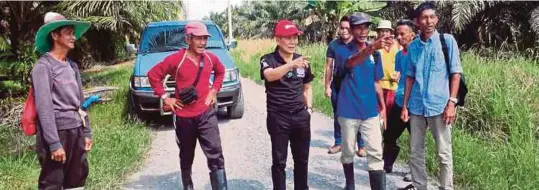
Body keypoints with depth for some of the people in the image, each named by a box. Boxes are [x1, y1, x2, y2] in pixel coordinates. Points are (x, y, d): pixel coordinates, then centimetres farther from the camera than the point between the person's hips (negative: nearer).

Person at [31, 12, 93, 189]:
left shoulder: (72, 65, 12)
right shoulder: (43, 66, -11)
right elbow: (44, 107, -17)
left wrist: (86, 132, 14)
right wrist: (54, 143, -20)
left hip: (76, 131, 8)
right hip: (57, 131, -8)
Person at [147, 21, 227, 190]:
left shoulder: (211, 58, 0)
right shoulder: (175, 59, -12)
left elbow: (221, 71, 22)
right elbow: (153, 75, -3)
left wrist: (214, 89, 9)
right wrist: (165, 97, -5)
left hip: (206, 114, 2)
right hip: (184, 117, -2)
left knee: (216, 156, -7)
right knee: (186, 158, 16)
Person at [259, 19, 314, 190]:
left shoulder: (302, 60, 6)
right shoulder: (268, 60, -8)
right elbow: (270, 76, -32)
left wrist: (309, 108, 7)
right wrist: (291, 64, -46)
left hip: (301, 117, 4)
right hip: (278, 118, -4)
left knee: (302, 159, 14)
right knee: (279, 161, 4)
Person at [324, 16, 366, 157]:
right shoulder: (333, 45, -1)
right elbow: (329, 67, 3)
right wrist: (327, 86, 0)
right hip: (337, 86, 2)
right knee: (337, 115, 11)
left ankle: (361, 146, 10)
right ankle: (338, 143, 23)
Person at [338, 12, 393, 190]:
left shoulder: (374, 53, 6)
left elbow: (376, 82, 13)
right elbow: (351, 62, -33)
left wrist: (383, 107, 8)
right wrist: (372, 46, -51)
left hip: (370, 111, 3)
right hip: (348, 111, -2)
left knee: (375, 153, -2)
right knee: (348, 152, 12)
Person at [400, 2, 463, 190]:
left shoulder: (447, 40, -3)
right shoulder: (413, 46, 7)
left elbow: (455, 73, -4)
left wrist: (451, 103, -11)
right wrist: (405, 105, 9)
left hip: (439, 105, -4)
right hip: (416, 106, 4)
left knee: (443, 153, 3)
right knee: (415, 151, 12)